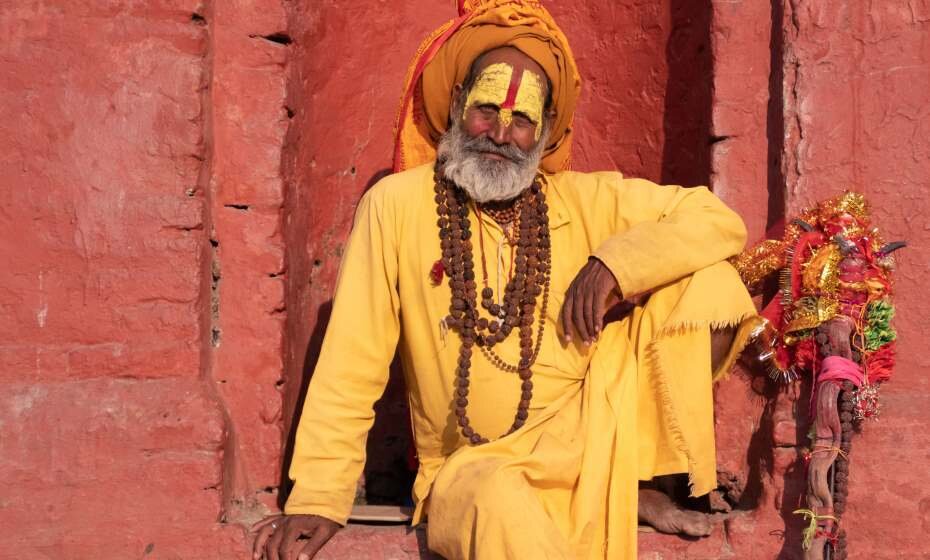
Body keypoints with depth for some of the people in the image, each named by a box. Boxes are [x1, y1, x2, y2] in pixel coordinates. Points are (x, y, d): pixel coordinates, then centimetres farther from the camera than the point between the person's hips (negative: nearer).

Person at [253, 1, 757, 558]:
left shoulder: (588, 201, 3)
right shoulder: (397, 204, -3)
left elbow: (721, 220, 1)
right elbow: (352, 366, -3)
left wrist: (615, 262, -15)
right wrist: (316, 500, -8)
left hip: (587, 443, 5)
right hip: (468, 470, -4)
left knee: (694, 270, -9)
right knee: (497, 498, -42)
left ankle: (643, 483, -5)